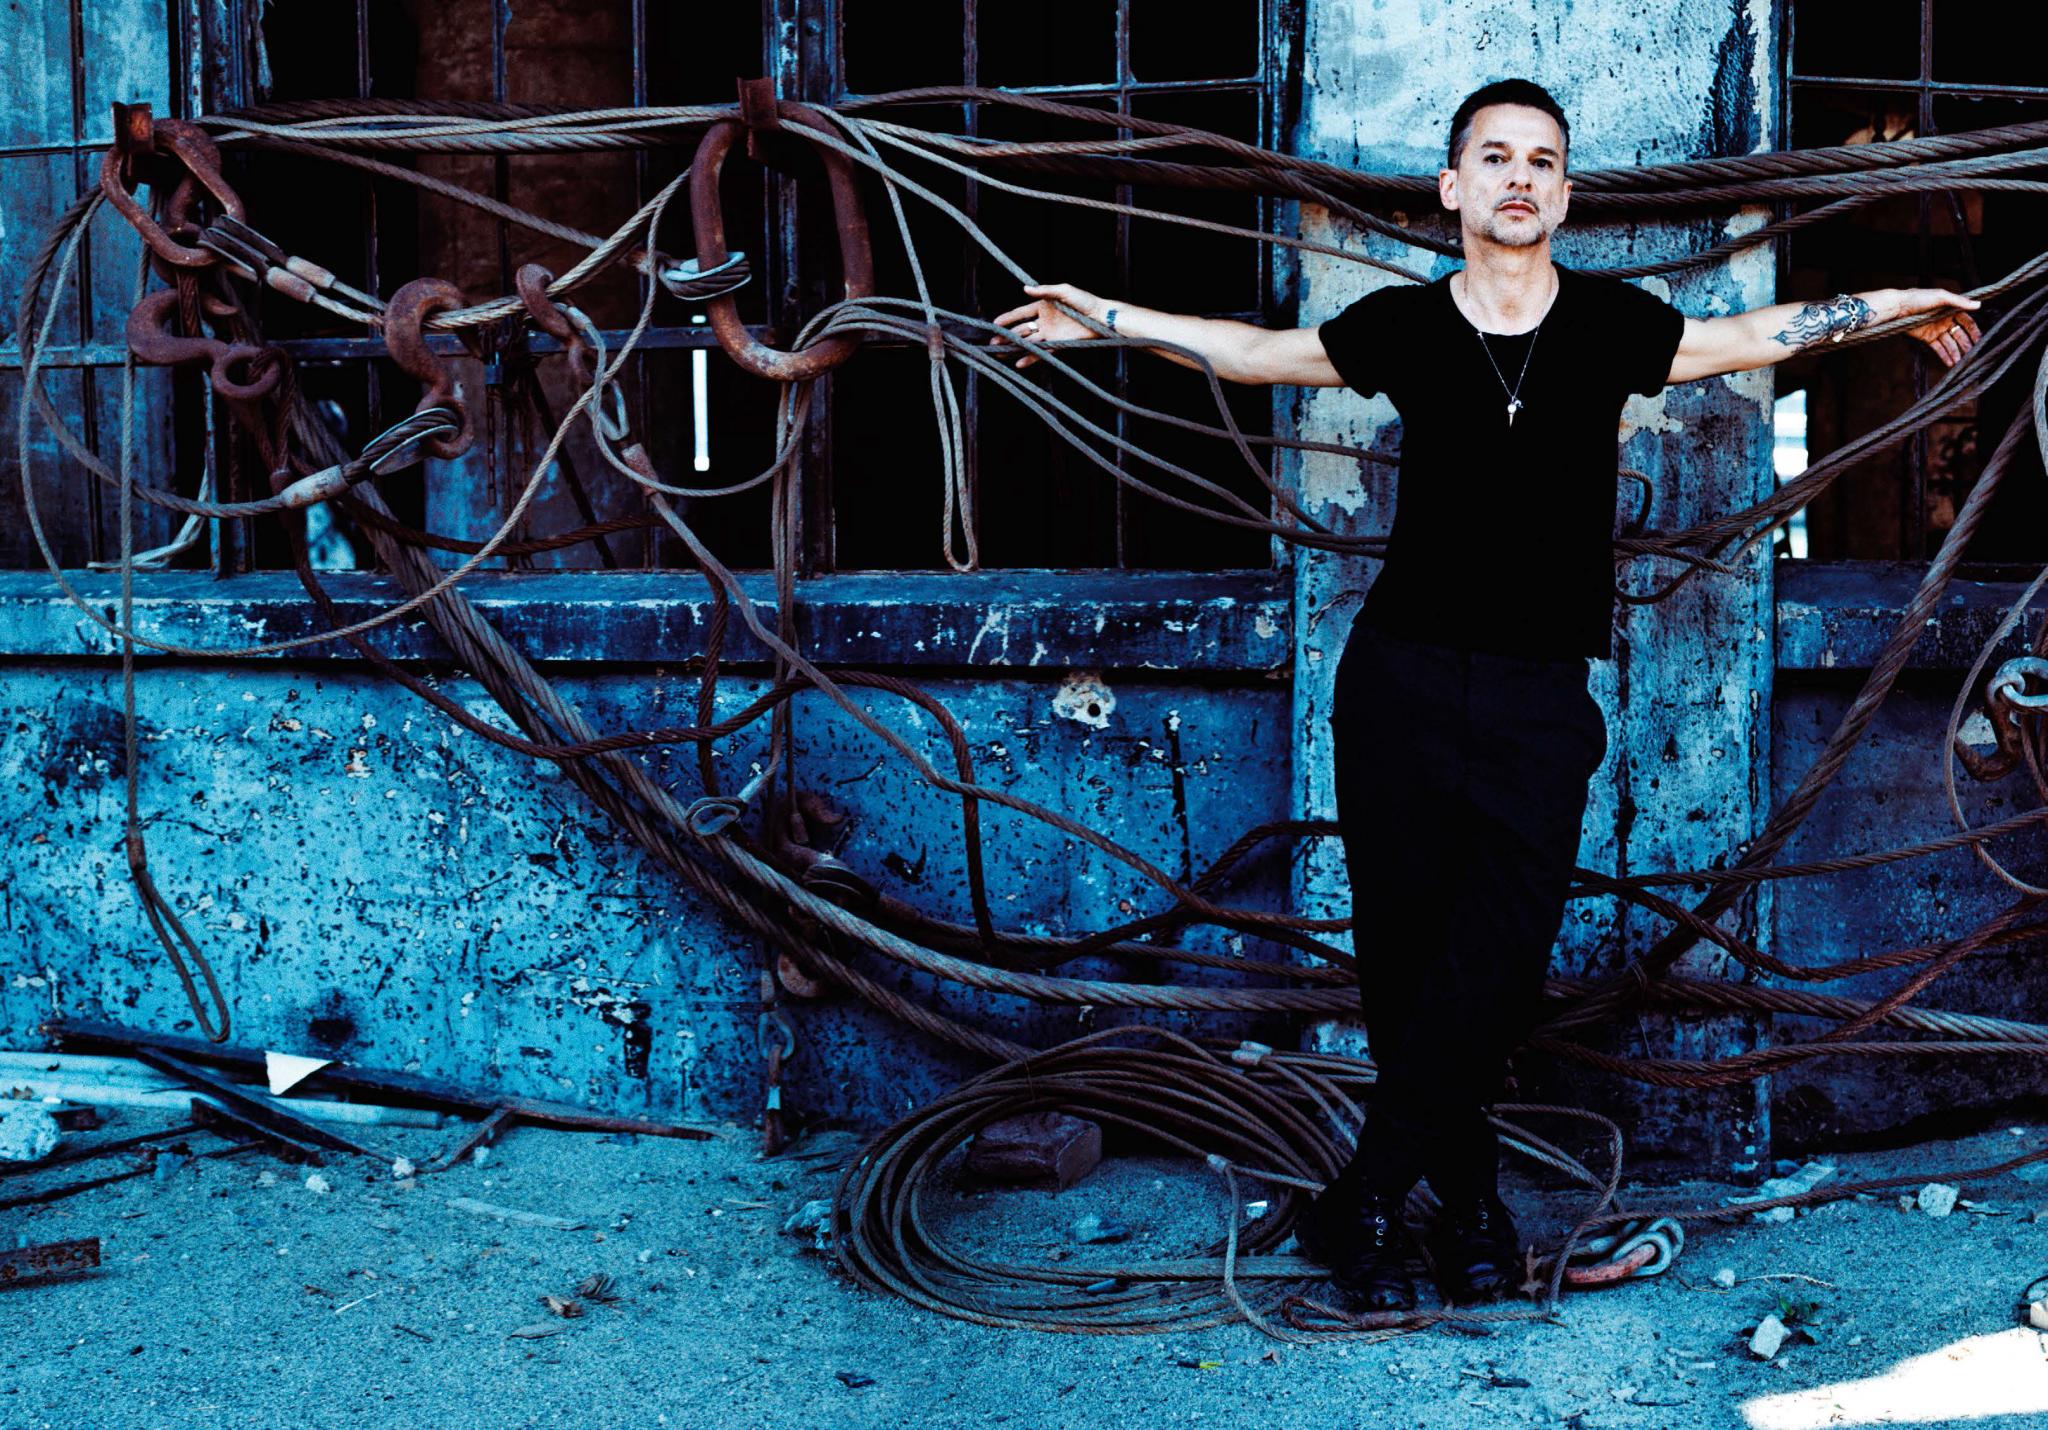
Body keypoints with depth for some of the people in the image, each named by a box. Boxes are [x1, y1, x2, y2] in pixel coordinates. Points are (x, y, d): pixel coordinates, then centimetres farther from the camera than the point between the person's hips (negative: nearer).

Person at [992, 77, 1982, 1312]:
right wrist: (1103, 316, 16)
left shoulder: (1610, 323, 5)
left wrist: (1897, 303, 27)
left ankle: (1366, 1203, 6)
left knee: (1496, 966, -8)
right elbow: (1255, 351, 14)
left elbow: (1746, 338, 21)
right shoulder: (1403, 325, 3)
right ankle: (1469, 1193, 21)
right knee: (1404, 955, 3)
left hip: (1541, 700, 0)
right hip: (1402, 680, 0)